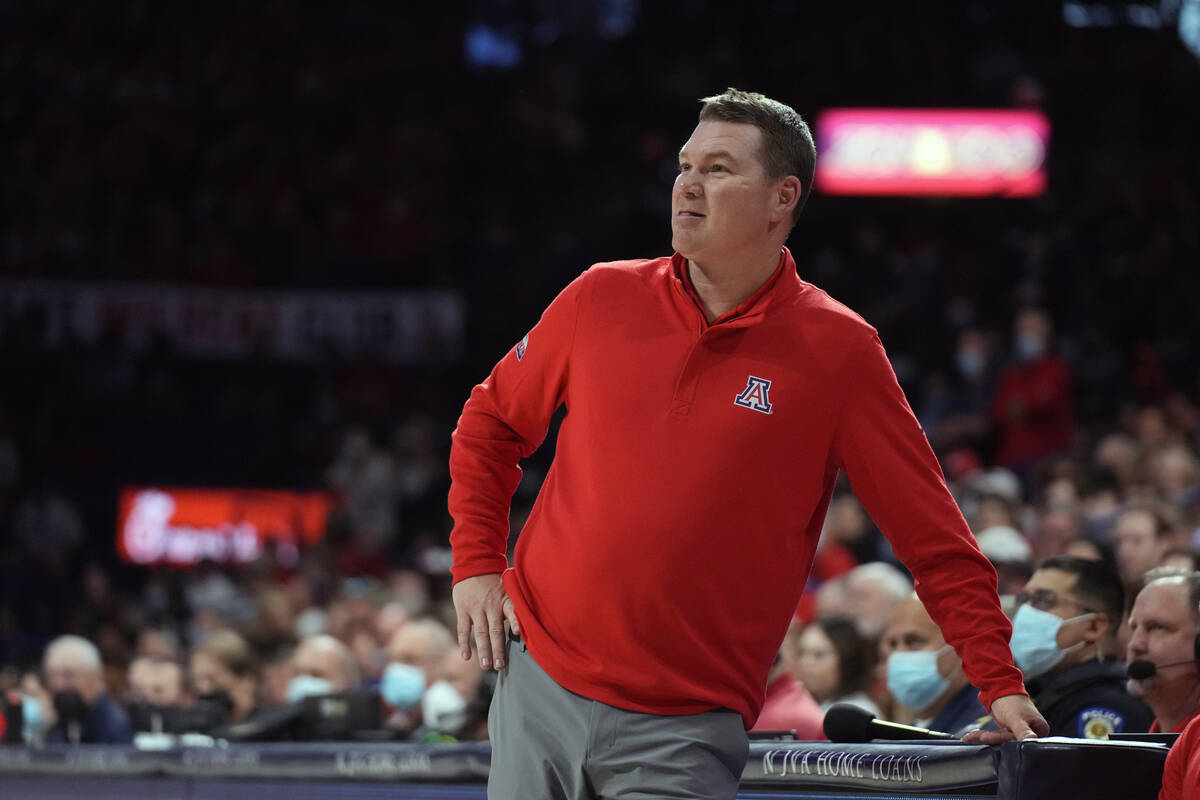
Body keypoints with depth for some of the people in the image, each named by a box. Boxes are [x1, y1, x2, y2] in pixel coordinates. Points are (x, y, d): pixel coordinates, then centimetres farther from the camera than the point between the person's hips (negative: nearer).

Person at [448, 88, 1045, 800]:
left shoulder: (840, 351, -5)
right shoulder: (603, 299, 3)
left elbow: (936, 541, -3)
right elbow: (491, 421, 19)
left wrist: (1002, 683, -9)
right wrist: (476, 565, 8)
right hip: (537, 685, 3)